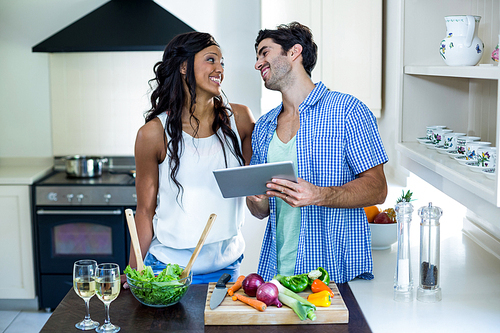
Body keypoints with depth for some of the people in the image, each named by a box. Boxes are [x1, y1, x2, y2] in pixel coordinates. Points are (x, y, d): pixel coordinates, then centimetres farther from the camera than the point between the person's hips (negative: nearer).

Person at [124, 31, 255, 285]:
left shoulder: (239, 119, -1)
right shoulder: (154, 133, -10)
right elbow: (145, 211, -3)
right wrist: (132, 274, -7)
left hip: (226, 265, 3)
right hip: (169, 267, -3)